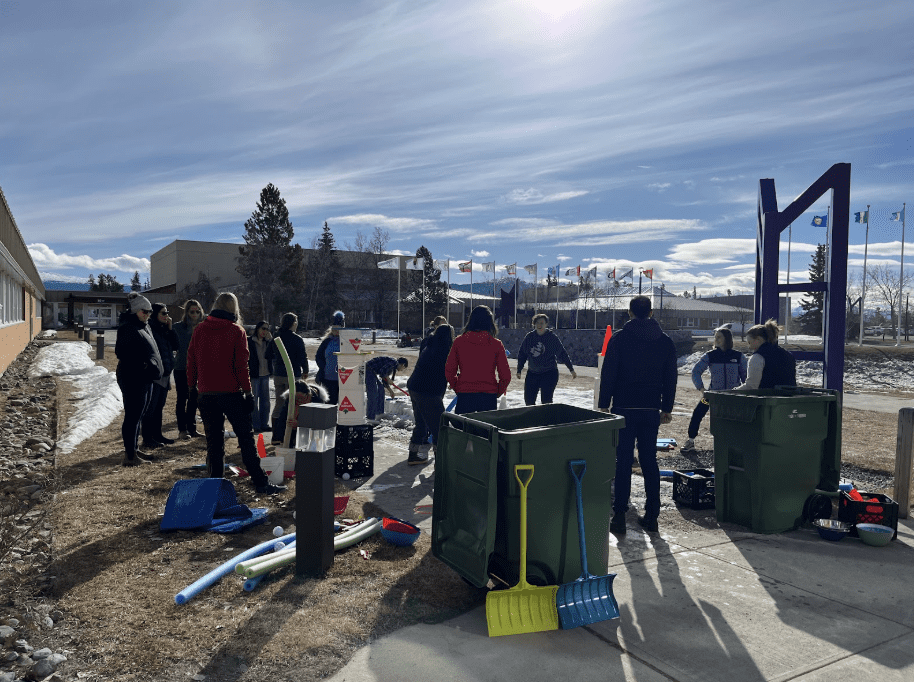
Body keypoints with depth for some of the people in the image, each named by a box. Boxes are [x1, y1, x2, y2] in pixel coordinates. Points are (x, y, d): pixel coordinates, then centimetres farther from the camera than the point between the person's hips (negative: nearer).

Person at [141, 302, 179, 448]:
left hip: (165, 375, 9)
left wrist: (170, 328, 0)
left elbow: (175, 345, 8)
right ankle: (147, 438, 0)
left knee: (159, 406, 15)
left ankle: (157, 434, 23)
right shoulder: (149, 329, -11)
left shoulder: (164, 329, 15)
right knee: (151, 406, -5)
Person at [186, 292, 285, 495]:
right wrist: (247, 390, -4)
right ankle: (261, 483, 2)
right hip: (231, 393, -4)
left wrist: (191, 386, 16)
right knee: (246, 438, 1)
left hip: (206, 394, 4)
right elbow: (241, 365, -8)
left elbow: (191, 361, 9)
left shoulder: (199, 330, 6)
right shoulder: (236, 331, -6)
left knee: (213, 439, 12)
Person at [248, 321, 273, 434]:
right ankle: (255, 426, 5)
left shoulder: (267, 341, 10)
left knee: (265, 400, 11)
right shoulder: (249, 341, -5)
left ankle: (264, 424, 20)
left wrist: (271, 339, -7)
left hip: (265, 375, 6)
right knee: (254, 401, -1)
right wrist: (247, 373, -11)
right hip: (253, 375, -6)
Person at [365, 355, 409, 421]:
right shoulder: (394, 362, -13)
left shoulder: (392, 366, 17)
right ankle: (370, 417, -8)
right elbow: (382, 371, -24)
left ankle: (379, 413, 26)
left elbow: (384, 379, 24)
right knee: (373, 393, -11)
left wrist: (390, 390, 25)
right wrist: (388, 379, -9)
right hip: (368, 369, -11)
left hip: (373, 372, 11)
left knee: (380, 389, 17)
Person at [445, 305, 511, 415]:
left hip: (464, 394, 0)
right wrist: (498, 392, 13)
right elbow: (505, 376, -3)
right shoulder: (496, 344, -3)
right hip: (489, 396, 0)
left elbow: (449, 372, 0)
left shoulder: (459, 341, -1)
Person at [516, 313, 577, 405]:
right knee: (528, 399, 6)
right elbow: (522, 354, 10)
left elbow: (563, 354, 1)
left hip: (549, 373, -4)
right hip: (532, 373, 4)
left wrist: (571, 369, 3)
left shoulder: (552, 338, -5)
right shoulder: (529, 337, 2)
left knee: (546, 401, -9)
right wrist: (519, 370, 10)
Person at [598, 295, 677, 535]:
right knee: (649, 461, 11)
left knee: (623, 462, 1)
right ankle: (651, 515, 15)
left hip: (624, 409, -3)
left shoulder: (620, 338, -6)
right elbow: (670, 378, 10)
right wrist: (667, 408, 17)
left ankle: (619, 515, 1)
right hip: (652, 410, 3)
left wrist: (603, 405, -1)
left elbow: (608, 374, -7)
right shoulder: (665, 341, 6)